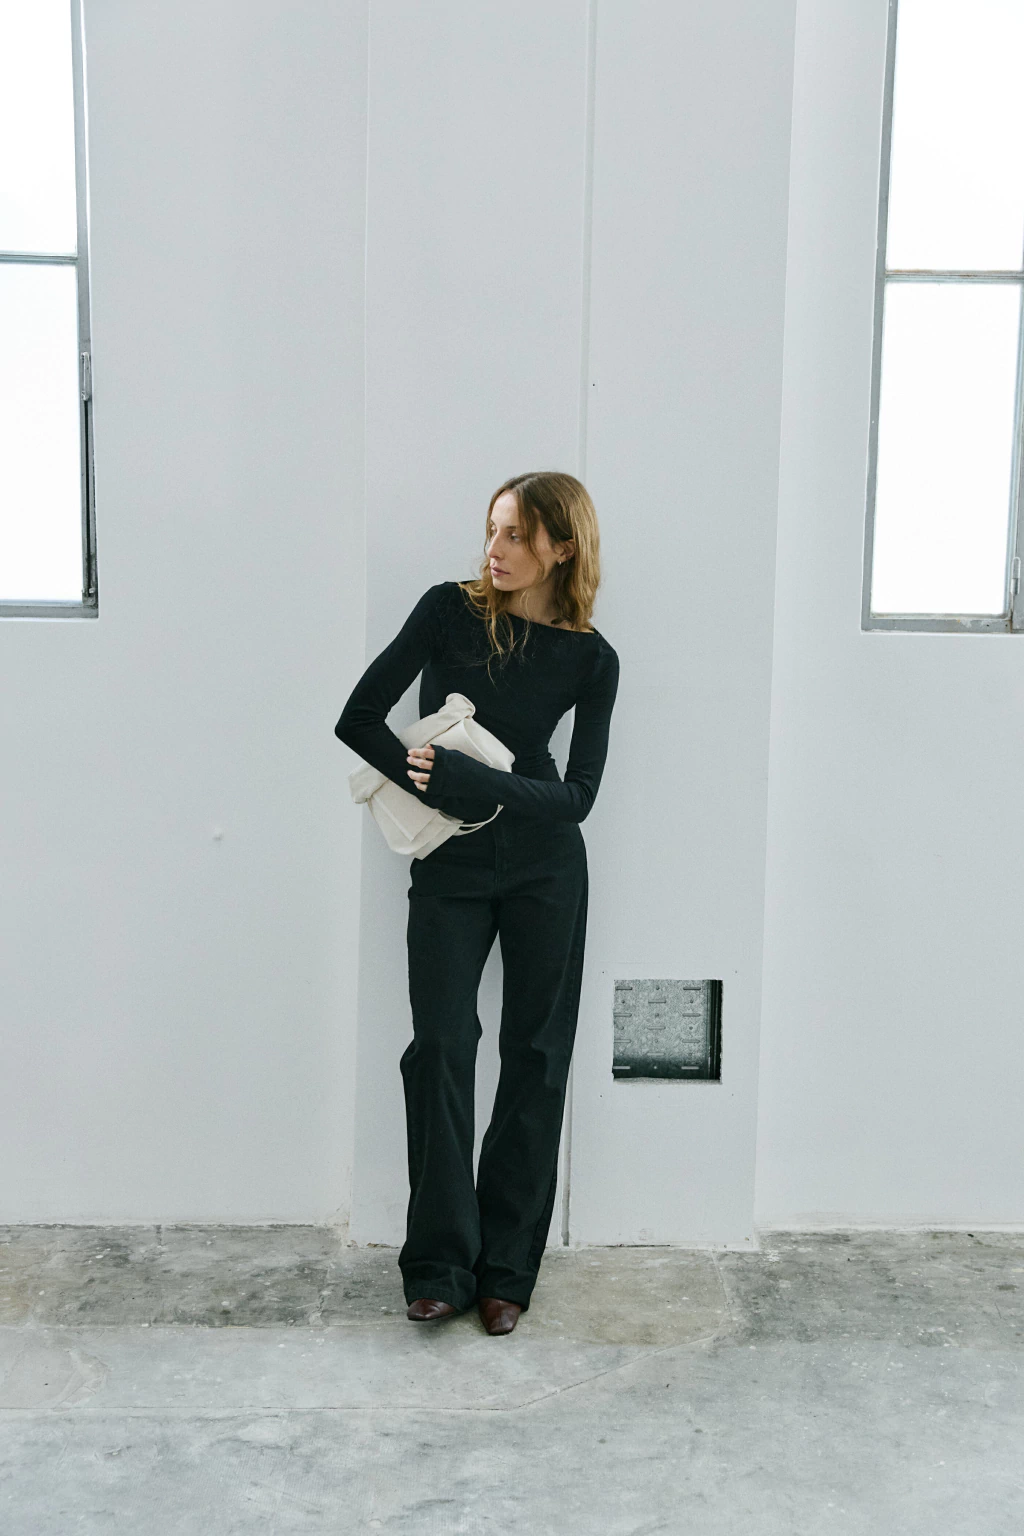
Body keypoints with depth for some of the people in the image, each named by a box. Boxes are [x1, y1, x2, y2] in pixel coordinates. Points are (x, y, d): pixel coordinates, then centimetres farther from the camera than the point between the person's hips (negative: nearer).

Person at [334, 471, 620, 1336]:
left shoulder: (591, 658, -2)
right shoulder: (450, 610, -2)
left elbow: (575, 796, -8)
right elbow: (359, 718, -4)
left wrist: (461, 778, -18)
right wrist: (424, 782, -15)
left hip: (545, 871, 1)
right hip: (449, 867, 0)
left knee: (535, 1058, 4)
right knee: (441, 1046, -6)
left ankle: (507, 1269, 17)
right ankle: (440, 1265, 7)